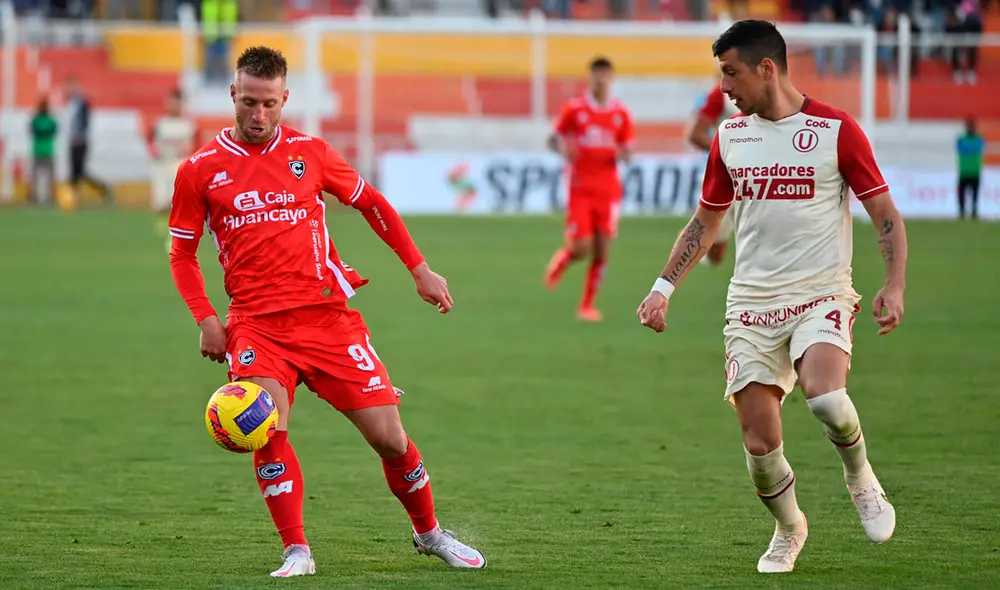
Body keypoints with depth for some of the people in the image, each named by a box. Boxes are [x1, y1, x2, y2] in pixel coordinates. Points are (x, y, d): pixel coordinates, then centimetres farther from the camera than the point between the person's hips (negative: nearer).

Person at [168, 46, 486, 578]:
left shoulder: (309, 153, 6)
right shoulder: (199, 170, 3)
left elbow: (371, 204, 18)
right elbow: (182, 252, 11)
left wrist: (420, 270, 13)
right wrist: (205, 319, -2)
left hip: (327, 314, 1)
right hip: (255, 324, -1)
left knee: (388, 437, -1)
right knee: (267, 429, -26)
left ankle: (429, 533, 23)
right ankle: (296, 551, -14)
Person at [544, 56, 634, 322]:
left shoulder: (621, 113, 4)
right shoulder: (574, 109, -1)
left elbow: (627, 150, 10)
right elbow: (554, 139, 4)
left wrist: (624, 154, -14)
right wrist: (563, 149, -18)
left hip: (608, 188, 2)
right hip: (580, 188, -2)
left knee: (601, 250, -3)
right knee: (582, 248, -9)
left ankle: (587, 305, 9)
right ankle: (562, 258, 27)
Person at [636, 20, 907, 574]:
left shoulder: (836, 129, -4)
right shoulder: (729, 137, 10)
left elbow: (885, 213, -1)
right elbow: (704, 222, 20)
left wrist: (895, 284, -15)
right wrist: (664, 286, 11)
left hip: (821, 294, -4)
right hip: (751, 304, 4)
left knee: (824, 396, -31)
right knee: (759, 441, -4)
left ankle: (860, 477, 0)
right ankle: (788, 529, 24)